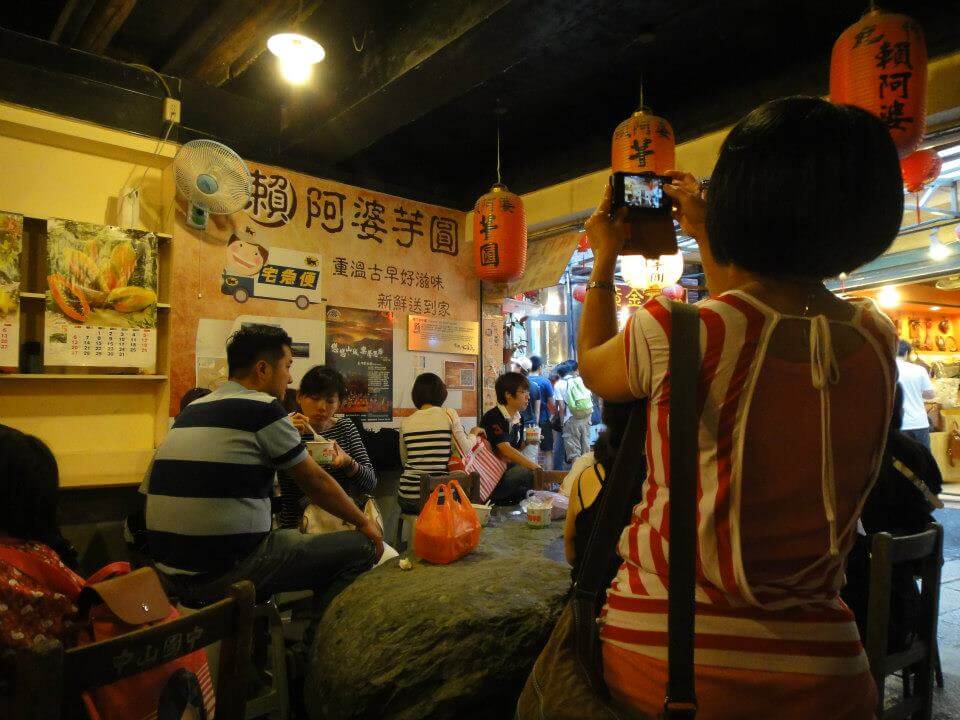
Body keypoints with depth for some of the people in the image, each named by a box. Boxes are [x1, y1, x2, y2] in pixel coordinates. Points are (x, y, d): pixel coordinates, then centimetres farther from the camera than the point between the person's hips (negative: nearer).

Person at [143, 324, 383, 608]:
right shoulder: (263, 409, -9)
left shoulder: (192, 410, 14)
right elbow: (315, 483, -2)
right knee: (362, 547, -5)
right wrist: (364, 522, 11)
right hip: (225, 576, -9)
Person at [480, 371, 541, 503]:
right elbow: (506, 450, -27)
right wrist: (537, 467, -30)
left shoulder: (518, 419, 9)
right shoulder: (493, 417, -16)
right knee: (527, 472, -27)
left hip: (507, 470, 9)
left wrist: (527, 442, -3)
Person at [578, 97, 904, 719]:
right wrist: (706, 237, 25)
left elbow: (593, 367, 1)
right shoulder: (876, 339, -7)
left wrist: (604, 262, 14)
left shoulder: (672, 332, -24)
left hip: (658, 649, -3)